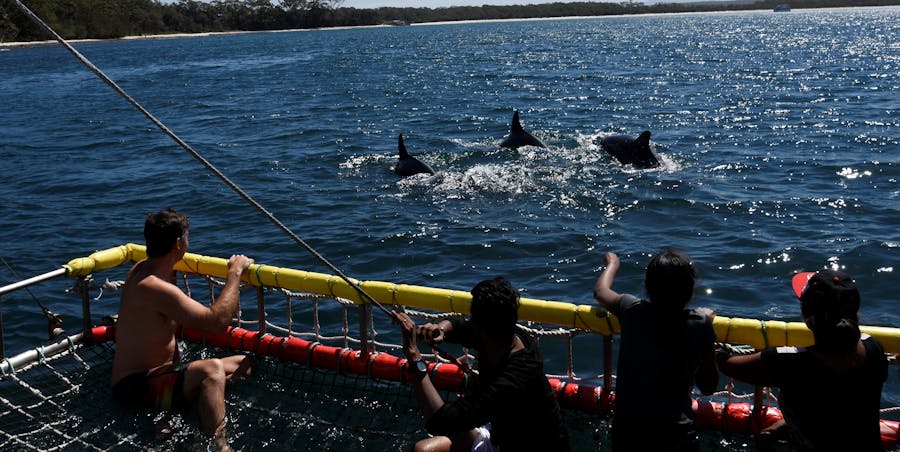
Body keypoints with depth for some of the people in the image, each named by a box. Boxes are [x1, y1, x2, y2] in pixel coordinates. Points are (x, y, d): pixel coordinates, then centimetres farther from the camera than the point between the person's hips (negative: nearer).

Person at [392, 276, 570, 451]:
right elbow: (454, 325, 9)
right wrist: (440, 329, -15)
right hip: (501, 433, 8)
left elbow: (442, 424, -42)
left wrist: (414, 356, -40)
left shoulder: (512, 381, -36)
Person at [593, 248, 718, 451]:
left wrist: (612, 264, 37)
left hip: (627, 432, 2)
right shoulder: (701, 324, -8)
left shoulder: (632, 310, -7)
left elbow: (600, 291, 16)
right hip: (677, 435, -2)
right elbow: (709, 387, 6)